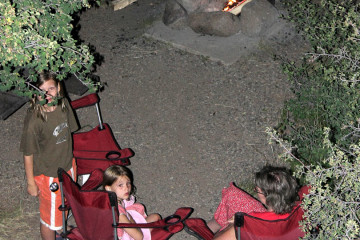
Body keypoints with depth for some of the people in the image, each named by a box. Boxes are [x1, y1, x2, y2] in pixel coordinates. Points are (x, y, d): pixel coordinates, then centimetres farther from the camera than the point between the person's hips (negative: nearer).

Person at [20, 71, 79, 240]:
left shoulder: (63, 104, -12)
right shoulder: (34, 120, -31)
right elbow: (28, 154, -20)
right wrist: (31, 183, -11)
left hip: (68, 165, 7)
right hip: (48, 174, -7)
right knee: (50, 216, 14)